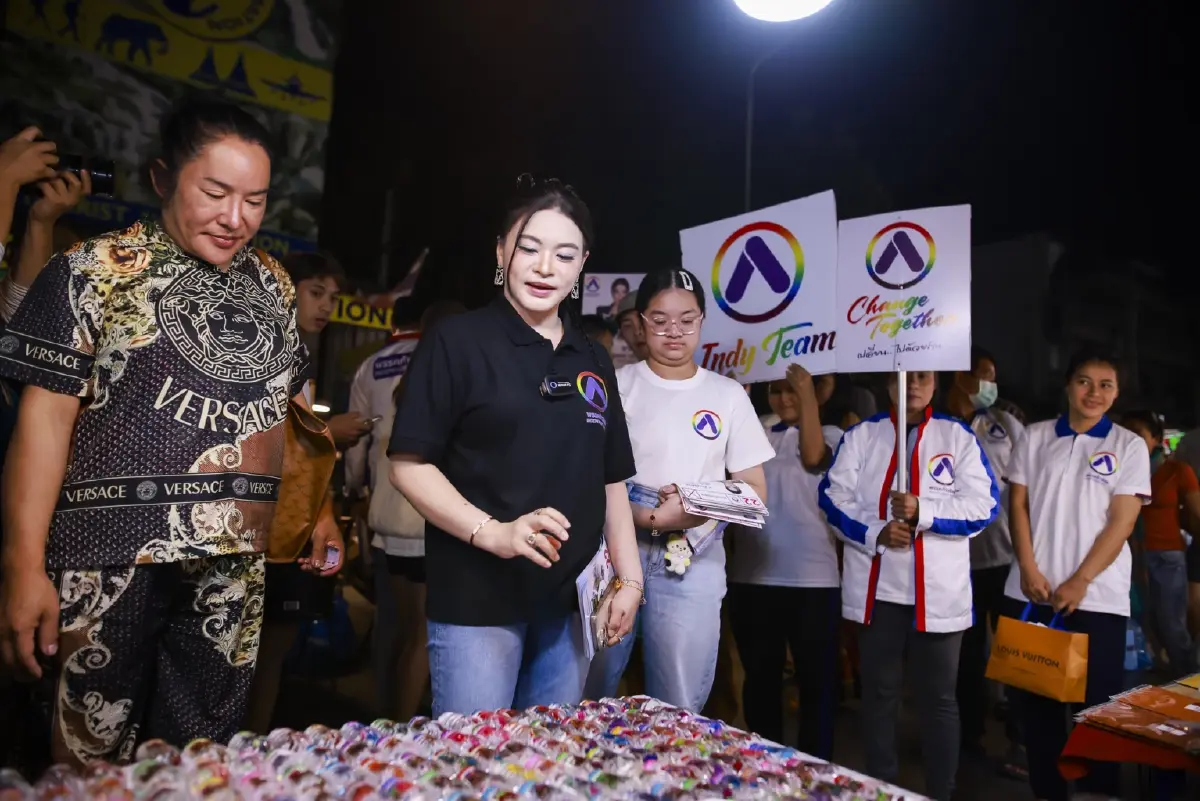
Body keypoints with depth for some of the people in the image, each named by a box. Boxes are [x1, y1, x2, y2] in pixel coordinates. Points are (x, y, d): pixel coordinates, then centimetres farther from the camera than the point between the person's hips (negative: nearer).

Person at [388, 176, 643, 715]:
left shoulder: (592, 361, 11)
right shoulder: (458, 342, -6)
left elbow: (611, 480, 14)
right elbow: (409, 465, -10)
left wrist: (630, 579, 7)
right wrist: (493, 533, -22)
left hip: (569, 602, 6)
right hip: (476, 601, -5)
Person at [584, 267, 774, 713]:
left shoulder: (728, 395, 7)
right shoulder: (616, 385, 4)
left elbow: (756, 491, 6)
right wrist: (630, 511, -16)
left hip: (693, 563, 1)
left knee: (679, 709, 7)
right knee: (587, 697, 7)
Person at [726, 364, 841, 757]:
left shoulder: (830, 435, 5)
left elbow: (812, 458, -17)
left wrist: (809, 396, -19)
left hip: (813, 578, -3)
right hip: (752, 575, 3)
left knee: (816, 679, 7)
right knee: (760, 676, 13)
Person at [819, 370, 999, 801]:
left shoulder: (959, 436, 4)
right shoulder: (861, 434, 8)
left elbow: (983, 505, -4)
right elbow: (835, 496, 0)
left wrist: (923, 512, -17)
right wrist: (875, 532, -14)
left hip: (939, 589, -1)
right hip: (876, 586, 1)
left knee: (938, 697, 10)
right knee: (878, 693, 12)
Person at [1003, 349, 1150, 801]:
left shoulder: (1129, 446, 3)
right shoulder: (1035, 438, 7)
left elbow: (1121, 522, -4)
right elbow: (1017, 504, 5)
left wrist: (1080, 581, -12)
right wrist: (1029, 570, -7)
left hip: (1098, 598, -2)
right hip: (1032, 592, 2)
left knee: (1098, 705, 4)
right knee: (1033, 699, 8)